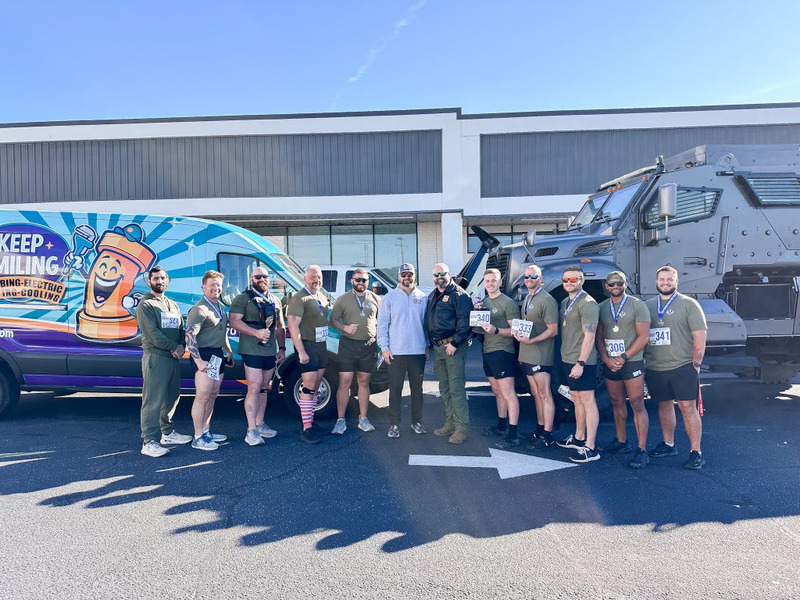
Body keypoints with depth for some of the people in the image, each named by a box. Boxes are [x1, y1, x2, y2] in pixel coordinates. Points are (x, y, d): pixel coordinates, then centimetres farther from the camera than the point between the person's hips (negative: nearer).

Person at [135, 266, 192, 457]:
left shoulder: (173, 305, 19)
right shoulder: (145, 305, -4)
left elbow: (181, 329, 15)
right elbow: (152, 333, -14)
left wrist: (181, 346, -5)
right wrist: (173, 347, -12)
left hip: (174, 357, 8)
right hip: (155, 357, -8)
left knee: (172, 397, 14)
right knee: (153, 400, -8)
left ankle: (167, 432, 28)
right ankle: (149, 442, -5)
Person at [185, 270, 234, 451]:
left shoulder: (221, 307, 15)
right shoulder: (200, 309, -14)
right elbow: (189, 336, -22)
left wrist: (229, 351, 23)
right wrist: (198, 360, -26)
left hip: (218, 355, 9)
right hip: (204, 355, -9)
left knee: (212, 395, 15)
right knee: (203, 397, -6)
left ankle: (206, 430, 26)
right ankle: (198, 438, 2)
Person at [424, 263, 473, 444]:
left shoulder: (459, 295, -7)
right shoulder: (432, 296, 18)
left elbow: (465, 322, -14)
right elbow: (428, 322, 24)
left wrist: (454, 343, -18)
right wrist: (429, 344, 17)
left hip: (453, 347, -8)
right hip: (437, 348, 8)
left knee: (456, 389, -7)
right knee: (444, 388, 13)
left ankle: (461, 429, -1)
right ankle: (450, 424, 24)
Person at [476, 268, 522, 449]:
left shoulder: (508, 303, -9)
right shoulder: (484, 302, 15)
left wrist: (496, 330, -29)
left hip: (502, 352, -8)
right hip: (487, 352, 8)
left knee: (508, 393, -8)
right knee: (497, 392, 17)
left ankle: (512, 436, -7)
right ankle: (501, 426, 28)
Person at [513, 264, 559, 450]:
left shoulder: (546, 300, -12)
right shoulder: (526, 299, 16)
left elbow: (553, 330, -16)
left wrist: (531, 341, -24)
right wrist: (520, 337, 16)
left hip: (540, 356, -9)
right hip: (527, 356, 9)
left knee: (544, 395, -4)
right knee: (536, 394, 14)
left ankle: (547, 436, 0)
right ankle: (540, 429, 24)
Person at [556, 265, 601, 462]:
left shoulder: (587, 303, -14)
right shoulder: (565, 302, 14)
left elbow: (589, 336, -19)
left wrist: (580, 363, -23)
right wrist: (565, 358, 16)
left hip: (582, 362, -9)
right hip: (567, 359, 9)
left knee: (587, 401, -4)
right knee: (576, 399, 17)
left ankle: (590, 448, 1)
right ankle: (579, 438, 30)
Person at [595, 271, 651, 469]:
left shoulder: (637, 305, -3)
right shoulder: (602, 307, 9)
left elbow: (644, 336, -8)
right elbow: (599, 336, 10)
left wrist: (623, 358, -13)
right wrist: (606, 359, -6)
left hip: (632, 362, -5)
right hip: (609, 364, 5)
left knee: (637, 405, -5)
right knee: (616, 403, 13)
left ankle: (641, 451, -2)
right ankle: (621, 442, 26)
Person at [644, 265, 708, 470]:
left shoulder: (688, 304, 0)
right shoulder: (647, 305, 12)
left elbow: (700, 335, -3)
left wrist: (696, 363, -9)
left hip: (683, 367, -4)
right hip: (654, 368, 4)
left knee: (688, 407, -4)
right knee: (664, 405, 13)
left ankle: (696, 452, 3)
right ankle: (668, 445, 27)